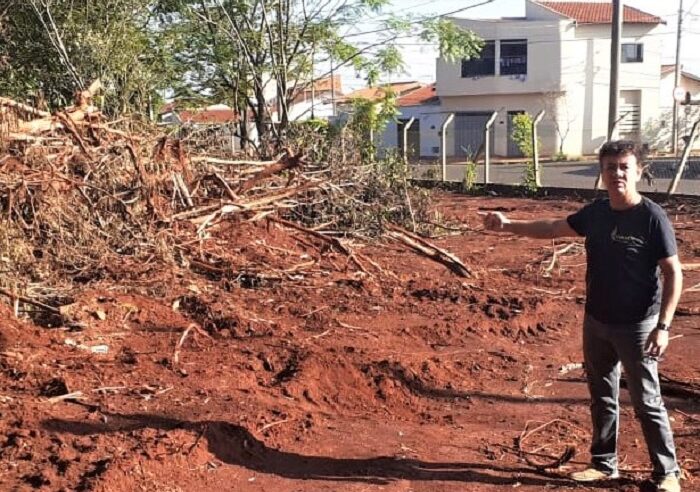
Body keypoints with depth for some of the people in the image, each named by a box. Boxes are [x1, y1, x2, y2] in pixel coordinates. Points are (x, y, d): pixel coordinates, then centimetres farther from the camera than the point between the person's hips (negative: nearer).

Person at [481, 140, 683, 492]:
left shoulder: (652, 218, -16)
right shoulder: (596, 213, 1)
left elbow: (673, 274, -14)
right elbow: (553, 228, 14)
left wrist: (663, 326, -19)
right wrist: (508, 225, 6)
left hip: (636, 327, -6)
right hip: (596, 323, 6)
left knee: (647, 403, 4)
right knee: (602, 398, 17)